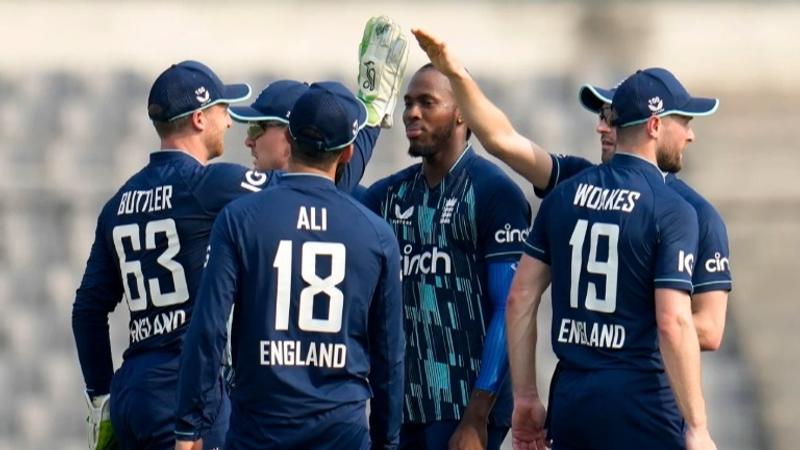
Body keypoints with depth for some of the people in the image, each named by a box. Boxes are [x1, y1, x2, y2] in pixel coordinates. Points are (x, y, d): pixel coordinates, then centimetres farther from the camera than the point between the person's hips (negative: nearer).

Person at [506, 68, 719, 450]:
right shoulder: (672, 211, -9)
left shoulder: (564, 196, 9)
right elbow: (673, 323, -17)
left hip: (569, 401, 6)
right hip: (640, 404, -6)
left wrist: (525, 398, 15)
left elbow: (520, 299, 9)